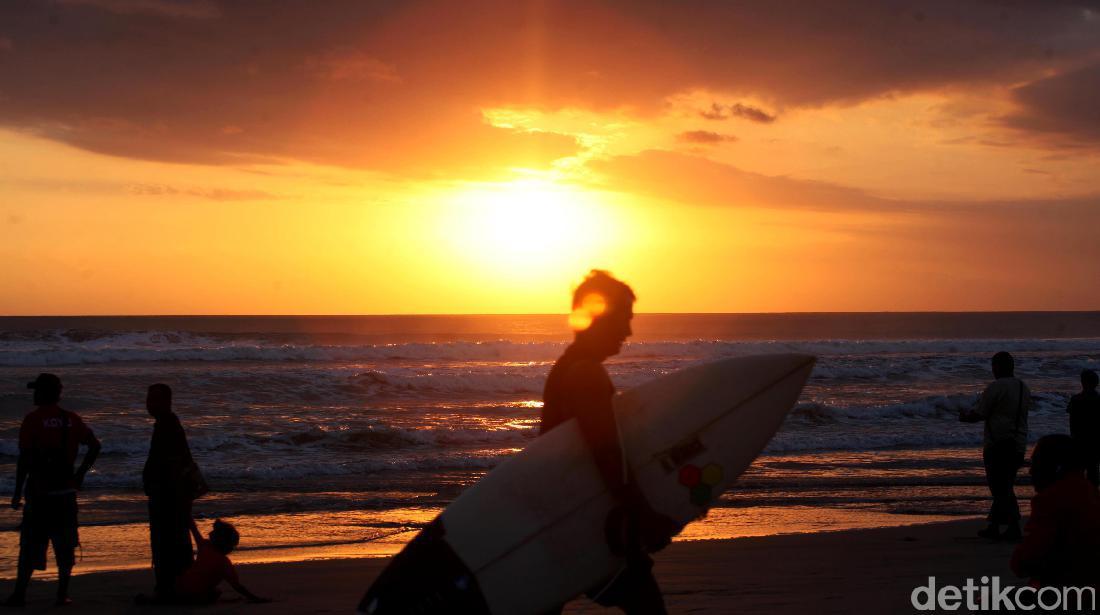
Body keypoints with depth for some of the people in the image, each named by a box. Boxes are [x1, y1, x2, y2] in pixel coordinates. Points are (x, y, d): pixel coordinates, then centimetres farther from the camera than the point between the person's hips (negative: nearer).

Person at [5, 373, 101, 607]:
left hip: (39, 491, -3)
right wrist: (81, 473, 14)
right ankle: (62, 594, 7)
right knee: (65, 544, 8)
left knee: (30, 545, 2)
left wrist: (17, 492, -7)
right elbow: (95, 445, 6)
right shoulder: (71, 419, 6)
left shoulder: (33, 420, -8)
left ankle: (19, 594, 2)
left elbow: (24, 458, -11)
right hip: (66, 490, 3)